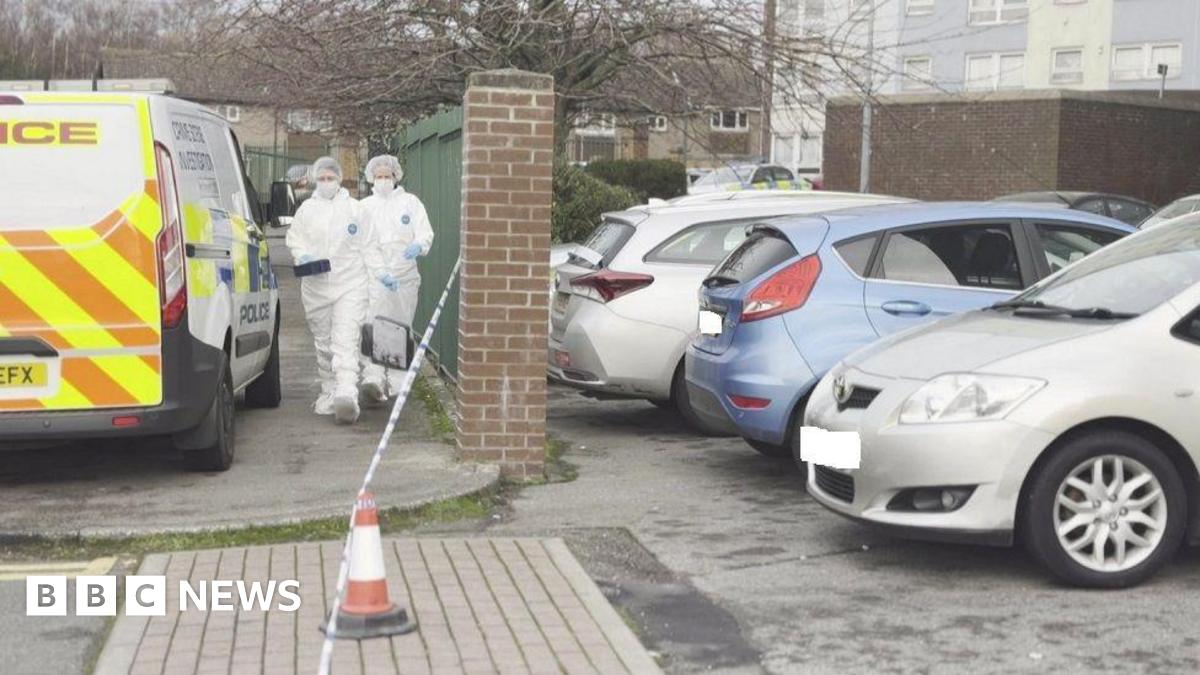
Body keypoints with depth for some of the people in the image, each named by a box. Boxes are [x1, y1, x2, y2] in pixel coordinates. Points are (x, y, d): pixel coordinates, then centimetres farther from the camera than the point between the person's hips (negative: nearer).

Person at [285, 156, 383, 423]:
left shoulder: (353, 208, 6)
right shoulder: (306, 209, 10)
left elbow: (366, 246, 8)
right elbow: (294, 239, 12)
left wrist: (381, 274, 5)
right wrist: (303, 257, -10)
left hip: (350, 285, -3)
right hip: (316, 287, 3)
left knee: (345, 341, -16)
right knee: (323, 343, 10)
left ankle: (347, 394, -28)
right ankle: (329, 392, 22)